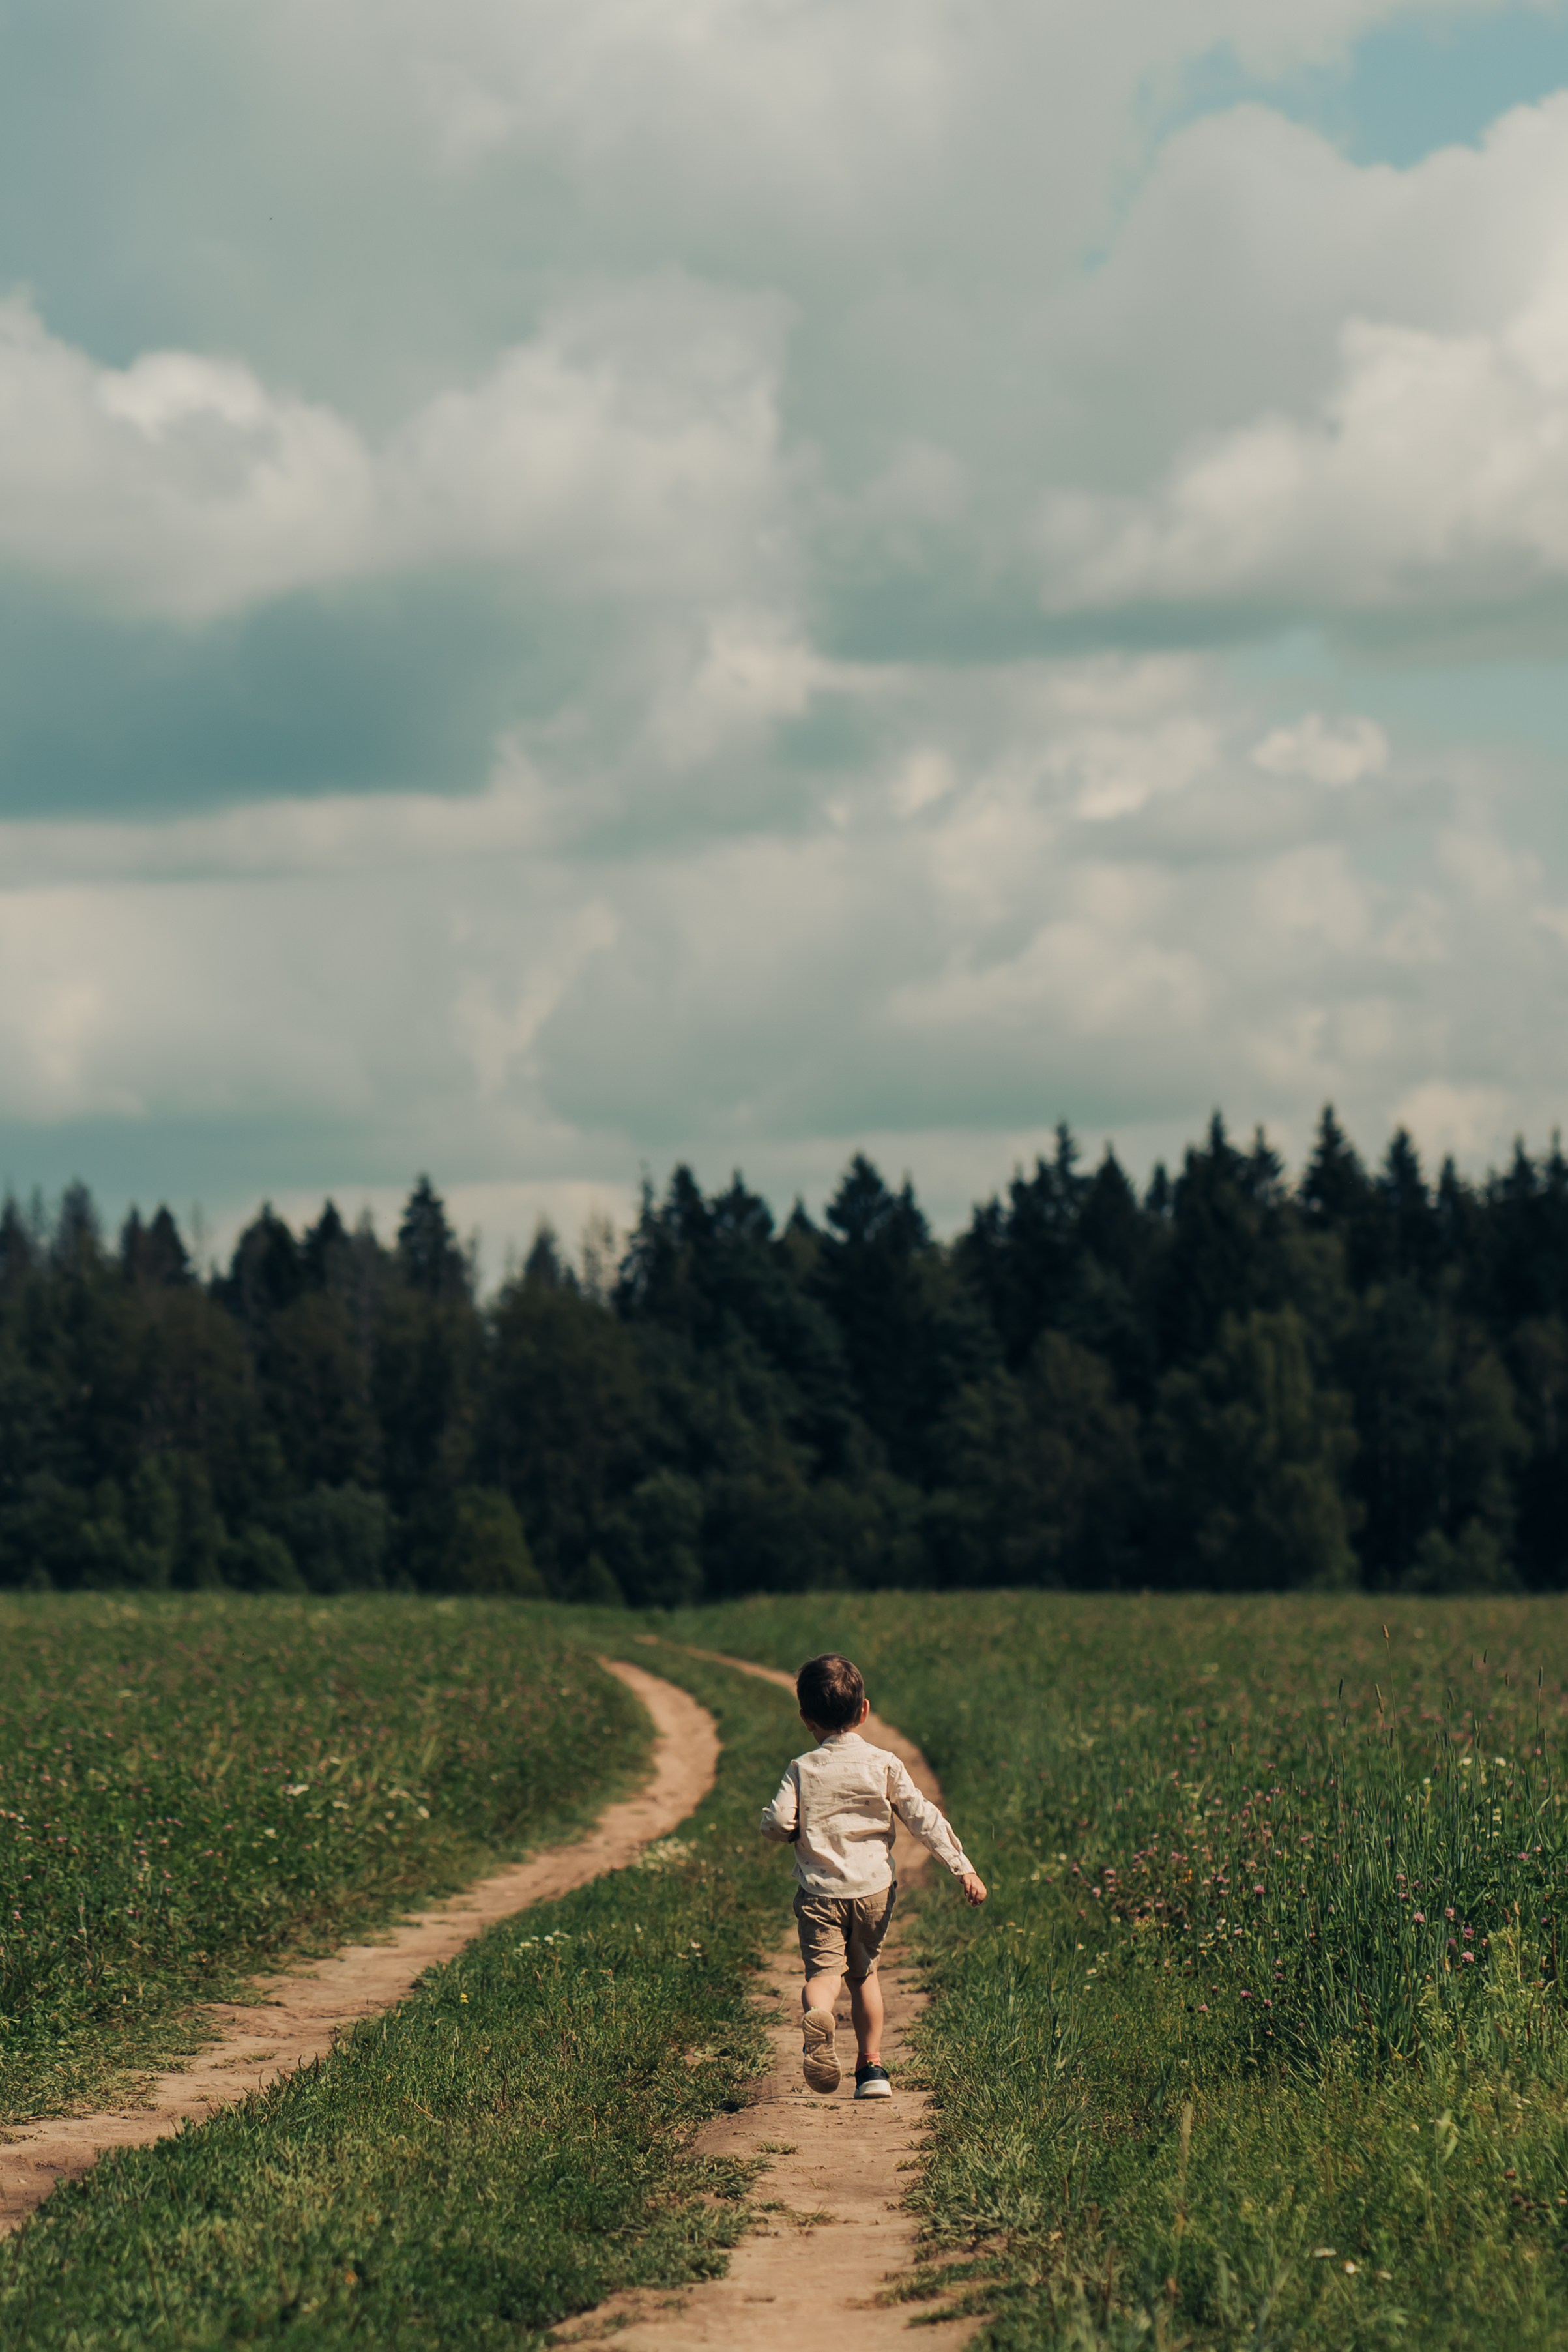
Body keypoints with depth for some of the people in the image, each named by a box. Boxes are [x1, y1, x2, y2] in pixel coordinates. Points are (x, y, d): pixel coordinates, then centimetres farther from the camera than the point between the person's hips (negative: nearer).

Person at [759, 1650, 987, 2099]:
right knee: (863, 1973, 19)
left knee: (823, 1971, -7)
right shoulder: (883, 1765, 0)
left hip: (819, 1890, -2)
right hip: (873, 1888, 2)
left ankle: (817, 2015, -41)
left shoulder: (803, 1770, -2)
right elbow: (922, 1817, -2)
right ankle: (871, 2065, 17)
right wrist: (962, 1866, -1)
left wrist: (796, 1834, 15)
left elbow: (777, 1823, -9)